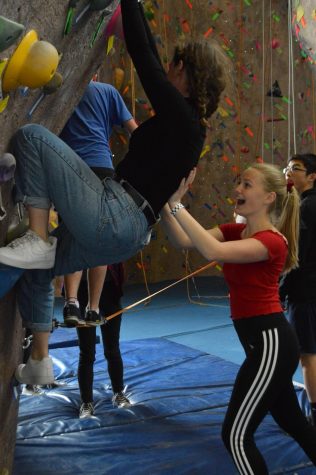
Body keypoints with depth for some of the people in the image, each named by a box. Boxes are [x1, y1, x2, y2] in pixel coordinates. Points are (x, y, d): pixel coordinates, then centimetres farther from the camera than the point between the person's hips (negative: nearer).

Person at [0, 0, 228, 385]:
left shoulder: (178, 112, -11)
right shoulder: (188, 122, 15)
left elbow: (142, 53, -7)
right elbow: (151, 54, 23)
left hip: (109, 217, -10)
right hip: (126, 234, 10)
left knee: (31, 137, -12)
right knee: (36, 273, 26)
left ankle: (37, 240, -11)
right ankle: (39, 364, 33)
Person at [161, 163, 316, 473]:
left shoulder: (272, 241, -18)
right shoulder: (236, 231, 7)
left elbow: (212, 251, -35)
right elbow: (183, 240, -5)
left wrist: (176, 203, -33)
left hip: (270, 343, -9)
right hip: (265, 342, 9)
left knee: (236, 435, -2)